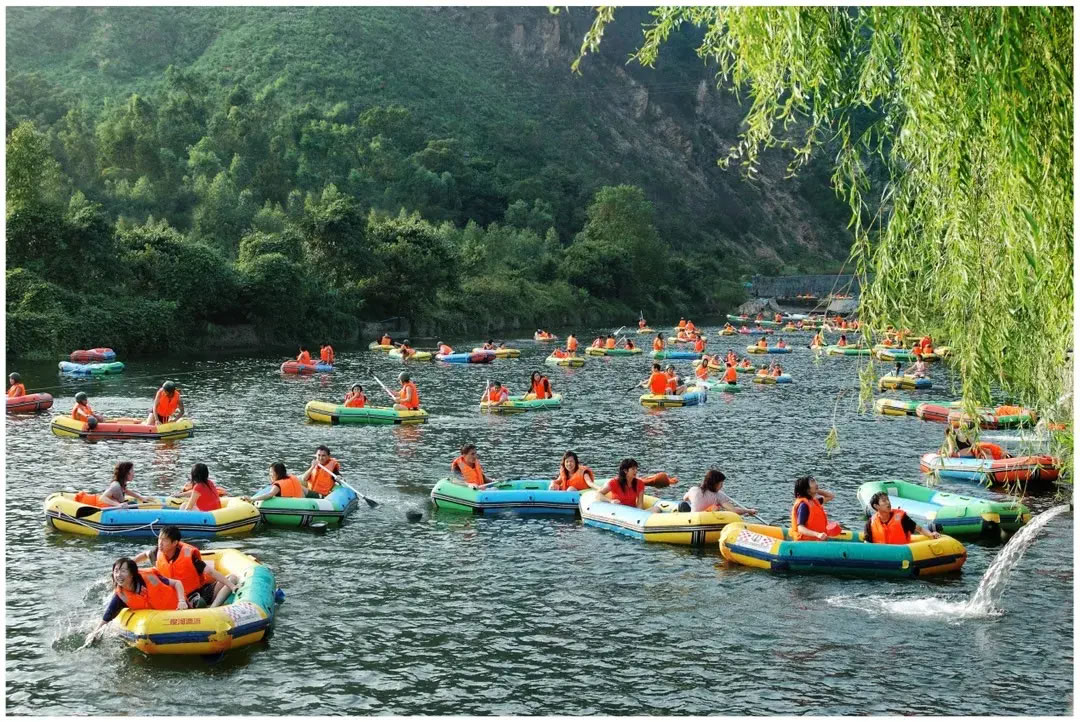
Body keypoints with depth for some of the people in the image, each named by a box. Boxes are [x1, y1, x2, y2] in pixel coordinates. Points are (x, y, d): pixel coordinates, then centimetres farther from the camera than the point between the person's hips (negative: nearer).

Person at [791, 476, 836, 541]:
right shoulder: (803, 505, -13)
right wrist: (817, 534, -34)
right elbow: (800, 528, -21)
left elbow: (831, 496, 28)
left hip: (817, 540, 9)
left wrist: (818, 490, 13)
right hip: (806, 541, -9)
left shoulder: (814, 501, 14)